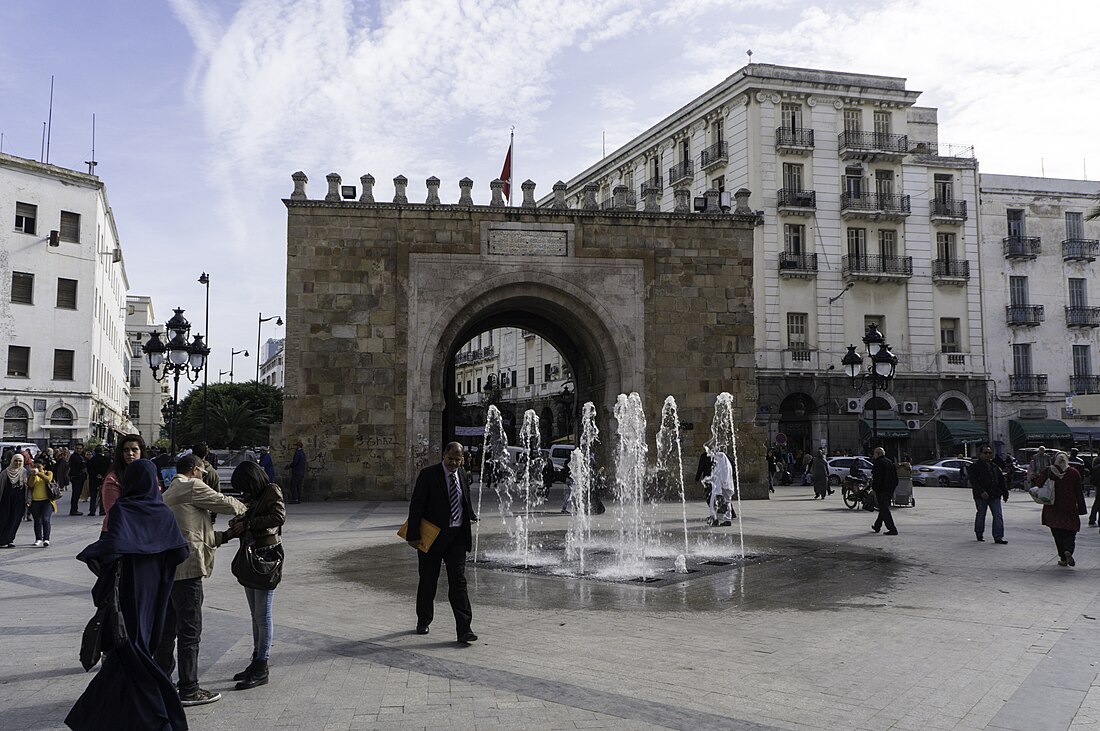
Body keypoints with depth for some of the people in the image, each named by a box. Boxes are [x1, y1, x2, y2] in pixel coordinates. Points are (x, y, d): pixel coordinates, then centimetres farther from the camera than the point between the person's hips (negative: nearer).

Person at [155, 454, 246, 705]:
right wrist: (244, 507, 17)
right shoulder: (192, 487, -7)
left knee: (167, 628, 17)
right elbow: (225, 503, -4)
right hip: (186, 569, -10)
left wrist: (224, 536, 21)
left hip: (166, 569, 10)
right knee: (190, 631, -3)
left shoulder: (168, 493, 22)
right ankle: (189, 690, 2)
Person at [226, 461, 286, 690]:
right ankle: (257, 661, 22)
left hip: (266, 556, -8)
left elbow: (279, 516, -22)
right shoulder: (250, 496, 13)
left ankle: (261, 670, 0)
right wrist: (232, 530, -3)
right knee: (255, 615, 14)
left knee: (263, 615, -4)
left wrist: (248, 523, -18)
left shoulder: (272, 491, -8)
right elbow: (245, 522, 18)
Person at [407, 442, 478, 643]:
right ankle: (423, 621, 32)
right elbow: (416, 506, -10)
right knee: (428, 581, 11)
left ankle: (464, 630, -6)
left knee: (458, 582, -3)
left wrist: (471, 517, 4)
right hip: (432, 536, -3)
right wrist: (414, 535, -15)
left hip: (457, 536, 3)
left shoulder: (463, 477, 8)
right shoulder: (428, 474, -8)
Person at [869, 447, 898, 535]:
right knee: (883, 509, 19)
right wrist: (893, 490, 20)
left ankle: (892, 529, -13)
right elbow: (895, 478, 17)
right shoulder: (890, 462, 14)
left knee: (884, 510, -7)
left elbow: (877, 479, -19)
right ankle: (877, 526, 32)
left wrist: (875, 490, -13)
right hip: (890, 490, 9)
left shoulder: (877, 463, -12)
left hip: (881, 490, -9)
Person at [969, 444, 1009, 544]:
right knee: (981, 515, 8)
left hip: (995, 496, 4)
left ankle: (998, 537, -3)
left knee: (998, 516, -3)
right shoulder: (975, 467, -4)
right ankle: (979, 534, 25)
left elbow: (1002, 480, 18)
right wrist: (981, 492, -23)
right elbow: (973, 481, -13)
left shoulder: (995, 467, 14)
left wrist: (1005, 493, 11)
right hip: (981, 497, -4)